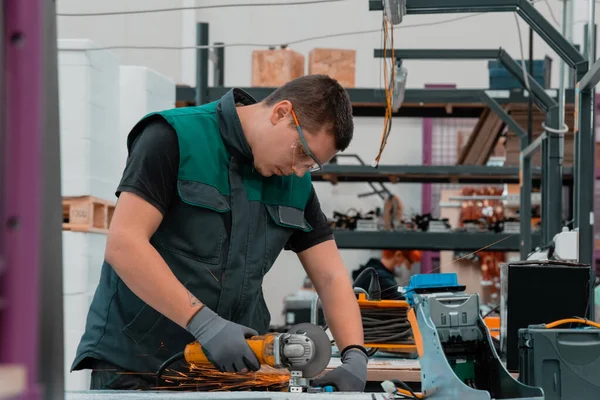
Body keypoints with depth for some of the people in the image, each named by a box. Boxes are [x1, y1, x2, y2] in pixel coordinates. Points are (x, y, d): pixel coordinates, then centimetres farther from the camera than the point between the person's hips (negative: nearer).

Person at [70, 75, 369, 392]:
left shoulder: (295, 182, 7)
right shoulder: (175, 137, -13)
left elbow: (331, 277, 6)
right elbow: (123, 245, -21)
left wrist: (354, 357, -11)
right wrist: (205, 323, -28)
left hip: (231, 365, 5)